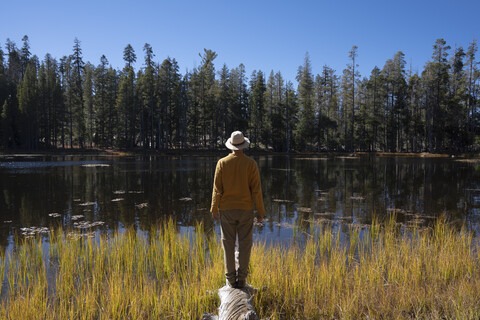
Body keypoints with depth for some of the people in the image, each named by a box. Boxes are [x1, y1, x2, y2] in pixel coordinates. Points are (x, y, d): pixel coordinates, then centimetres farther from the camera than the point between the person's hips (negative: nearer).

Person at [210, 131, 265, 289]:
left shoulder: (222, 163, -4)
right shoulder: (251, 163, -6)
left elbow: (217, 188, -4)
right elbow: (256, 189, -7)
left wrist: (214, 208, 5)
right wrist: (260, 211, 0)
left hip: (227, 210, 1)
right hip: (246, 210, -1)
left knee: (228, 244, 8)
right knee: (244, 244, 8)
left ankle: (231, 278, 14)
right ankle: (241, 278, 12)